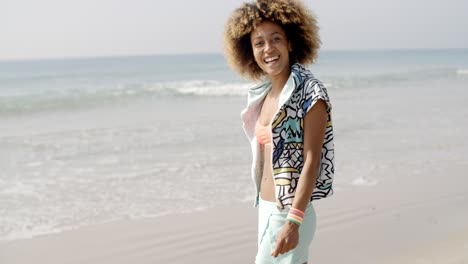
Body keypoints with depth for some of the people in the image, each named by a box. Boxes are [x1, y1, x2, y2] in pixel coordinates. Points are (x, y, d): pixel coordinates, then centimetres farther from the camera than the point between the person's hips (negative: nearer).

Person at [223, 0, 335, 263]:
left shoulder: (310, 92, -13)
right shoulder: (264, 94, 9)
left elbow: (312, 161, -18)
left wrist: (293, 222, -24)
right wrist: (264, 209, 17)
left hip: (289, 213, -7)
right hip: (266, 210, 7)